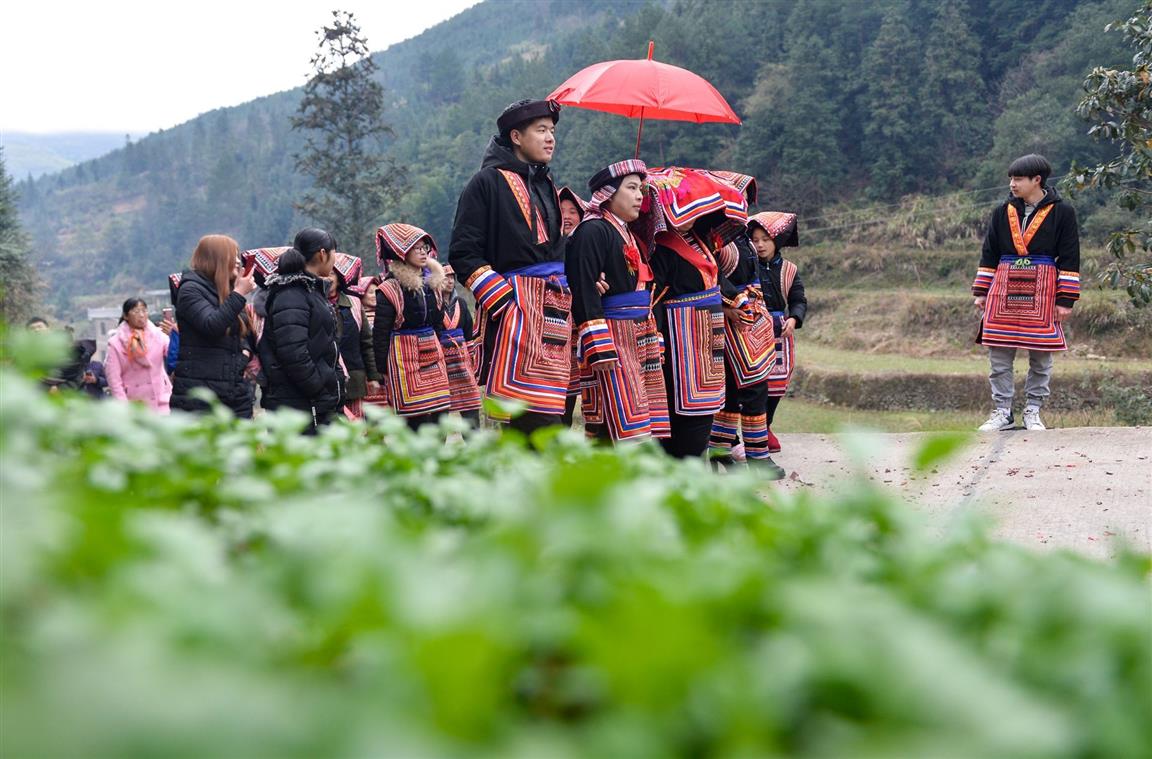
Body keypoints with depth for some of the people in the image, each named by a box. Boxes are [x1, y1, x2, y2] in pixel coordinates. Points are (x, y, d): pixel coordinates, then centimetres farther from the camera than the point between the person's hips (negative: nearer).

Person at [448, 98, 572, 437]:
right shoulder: (488, 182, -1)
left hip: (555, 309, 8)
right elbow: (463, 253, -7)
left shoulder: (546, 186, 24)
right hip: (516, 306, -8)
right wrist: (502, 301, -14)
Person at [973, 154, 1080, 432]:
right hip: (1004, 291, 3)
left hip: (1042, 293, -3)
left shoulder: (1061, 212, -2)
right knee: (999, 356, 1)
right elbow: (988, 255, 13)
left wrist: (1065, 300, -6)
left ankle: (1033, 412, 14)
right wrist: (981, 292, 8)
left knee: (1041, 356, 3)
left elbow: (1069, 259, -1)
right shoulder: (1002, 212, 7)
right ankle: (1002, 412, 9)